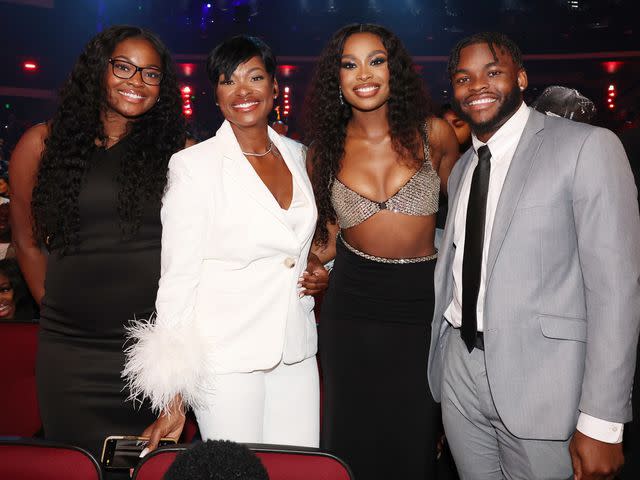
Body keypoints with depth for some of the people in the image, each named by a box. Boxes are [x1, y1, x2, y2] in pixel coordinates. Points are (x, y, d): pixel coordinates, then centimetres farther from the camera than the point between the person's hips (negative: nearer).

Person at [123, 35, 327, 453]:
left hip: (296, 353, 5)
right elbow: (178, 277, -10)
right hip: (225, 357, -5)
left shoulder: (297, 154, 8)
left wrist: (317, 271, 2)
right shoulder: (193, 165, -9)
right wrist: (172, 403, -12)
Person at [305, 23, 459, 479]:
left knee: (414, 441, 10)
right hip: (351, 307, 1)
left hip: (422, 304, -1)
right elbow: (328, 240, 9)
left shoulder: (433, 133, -3)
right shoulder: (327, 151, 1)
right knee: (352, 439, 12)